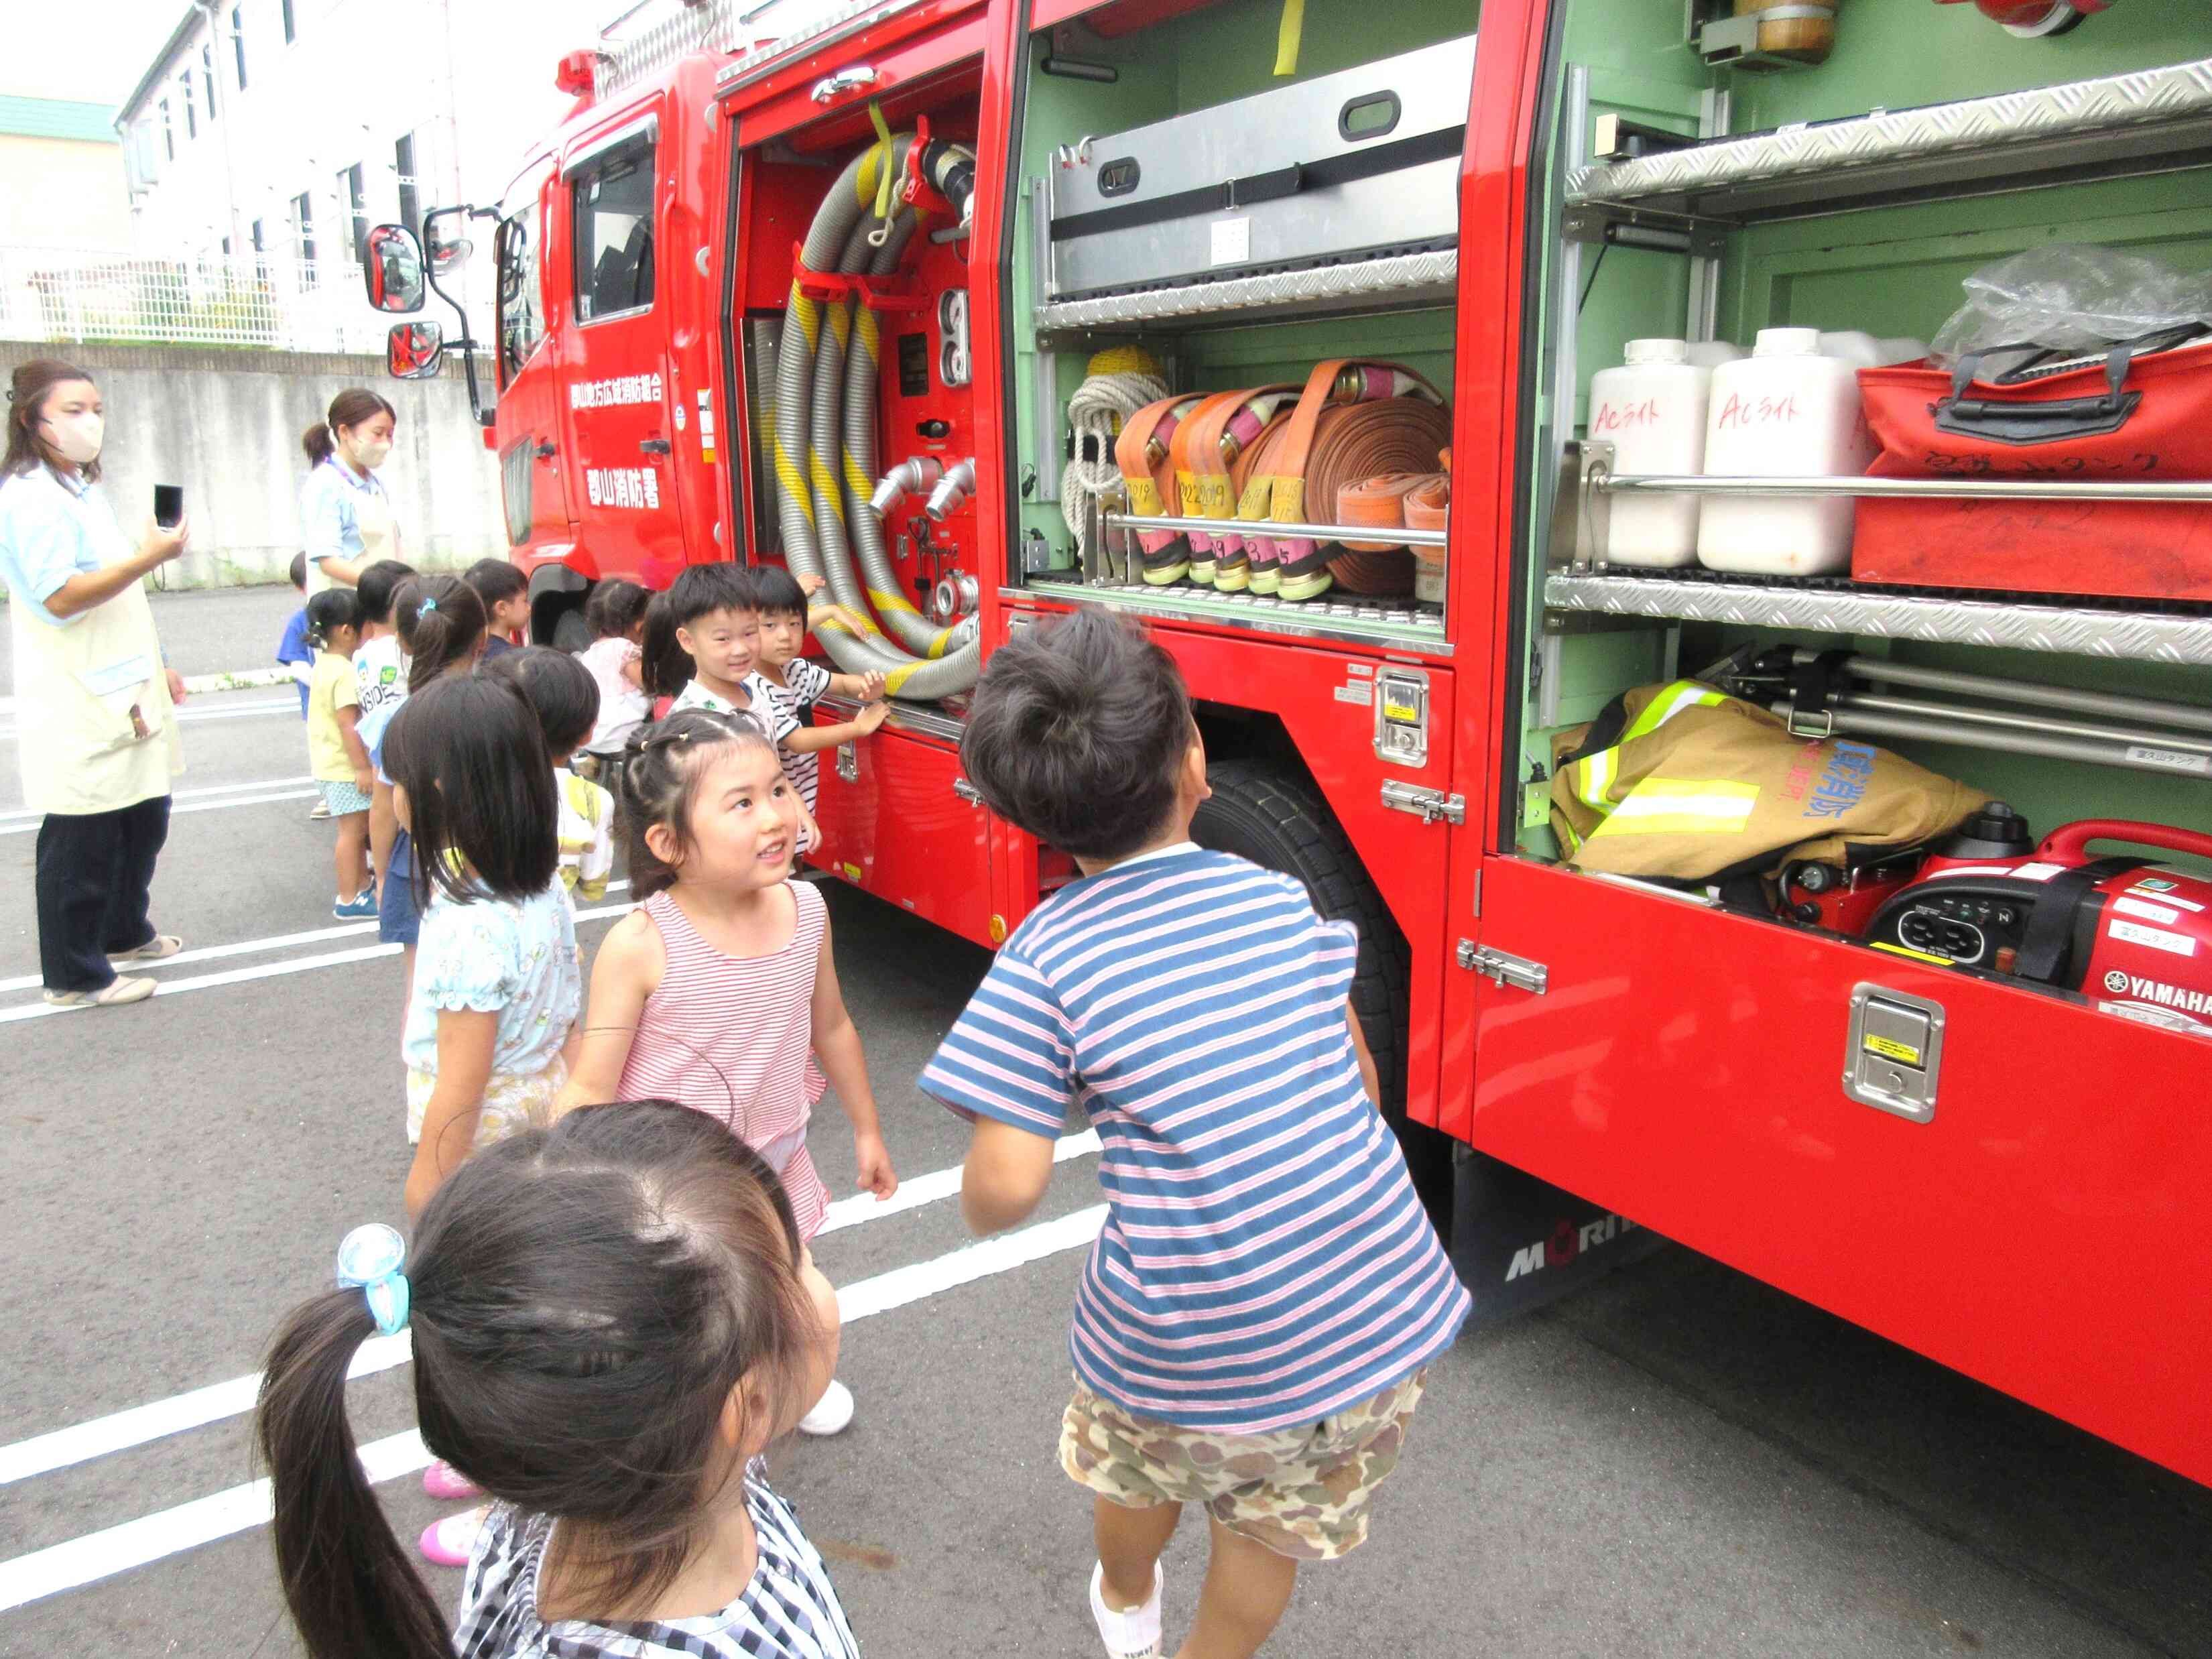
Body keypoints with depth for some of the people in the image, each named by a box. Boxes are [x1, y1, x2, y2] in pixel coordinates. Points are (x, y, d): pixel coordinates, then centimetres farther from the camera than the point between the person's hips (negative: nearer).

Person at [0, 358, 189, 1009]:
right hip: (77, 705, -10)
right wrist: (149, 557, -27)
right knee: (83, 838, -1)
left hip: (121, 693, 10)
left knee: (144, 818, 18)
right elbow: (61, 597, -23)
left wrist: (154, 666, 24)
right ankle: (74, 975, 11)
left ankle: (124, 933, 36)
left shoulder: (81, 490, 16)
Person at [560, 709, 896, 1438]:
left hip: (775, 1161, 5)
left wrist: (866, 1129, 13)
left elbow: (831, 1027, 3)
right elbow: (590, 1089, -20)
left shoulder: (804, 908, -13)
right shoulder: (640, 947, -28)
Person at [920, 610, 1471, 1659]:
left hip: (1199, 1349, -1)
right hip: (1380, 1318, 2)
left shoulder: (1043, 958, -13)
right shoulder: (1280, 899, -2)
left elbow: (1002, 1195, -17)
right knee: (1272, 1531, 27)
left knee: (1139, 1461, 33)